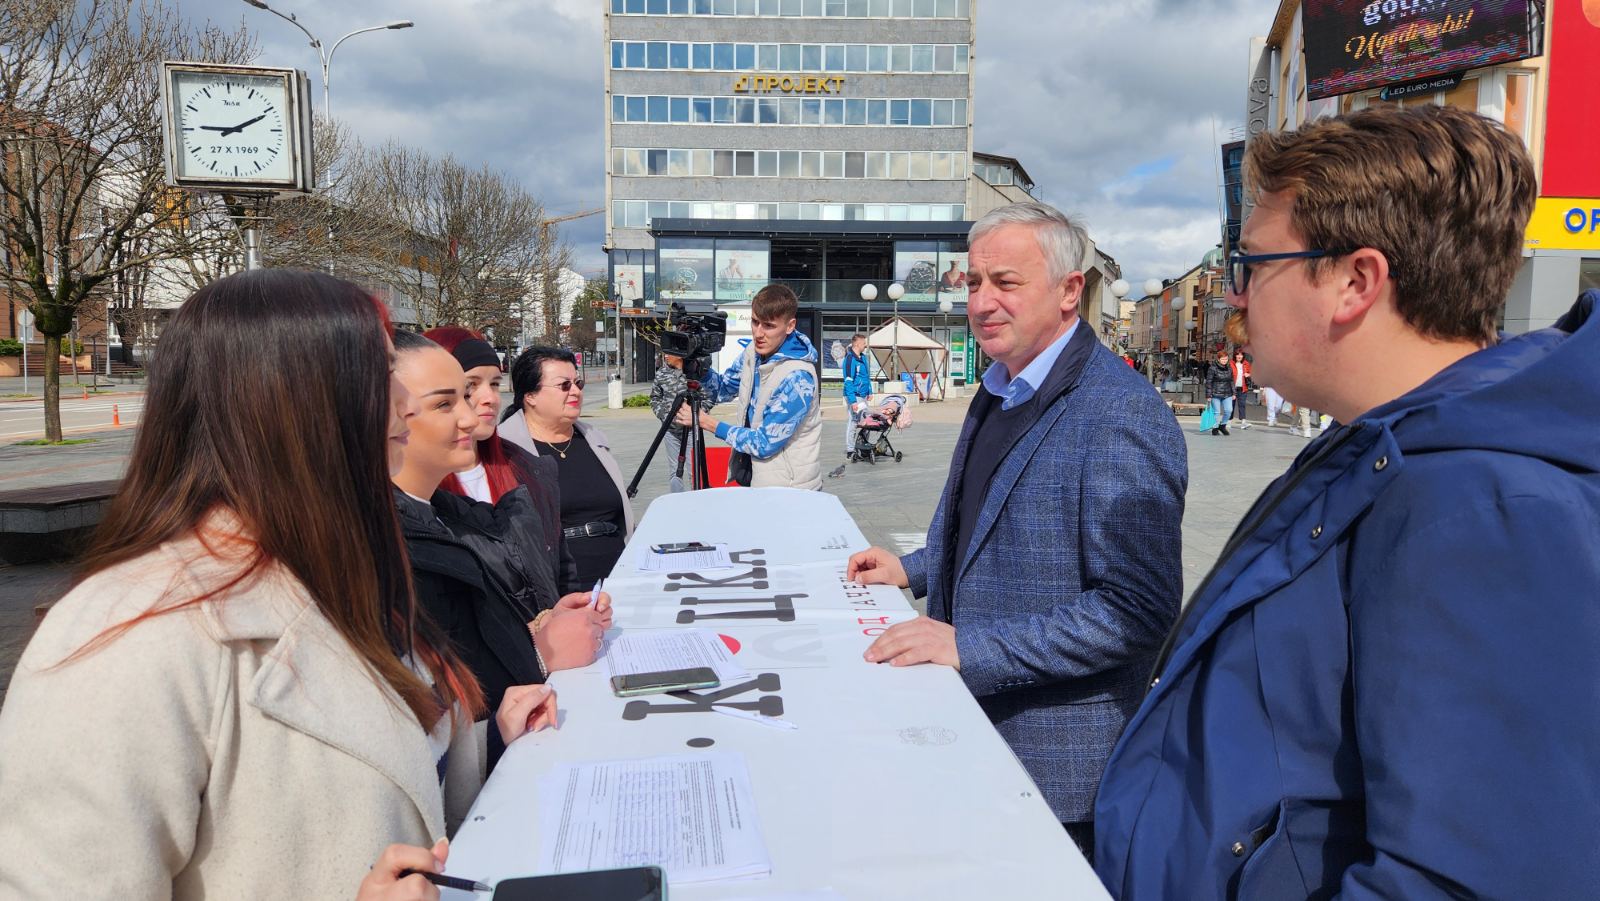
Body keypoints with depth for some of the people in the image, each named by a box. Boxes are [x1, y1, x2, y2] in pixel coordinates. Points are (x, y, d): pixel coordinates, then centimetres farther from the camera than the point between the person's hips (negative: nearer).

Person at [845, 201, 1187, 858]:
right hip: (974, 723, 9)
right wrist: (914, 569, 7)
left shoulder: (1120, 417, -23)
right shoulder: (999, 394, 8)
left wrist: (970, 646, -27)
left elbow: (1139, 609, -26)